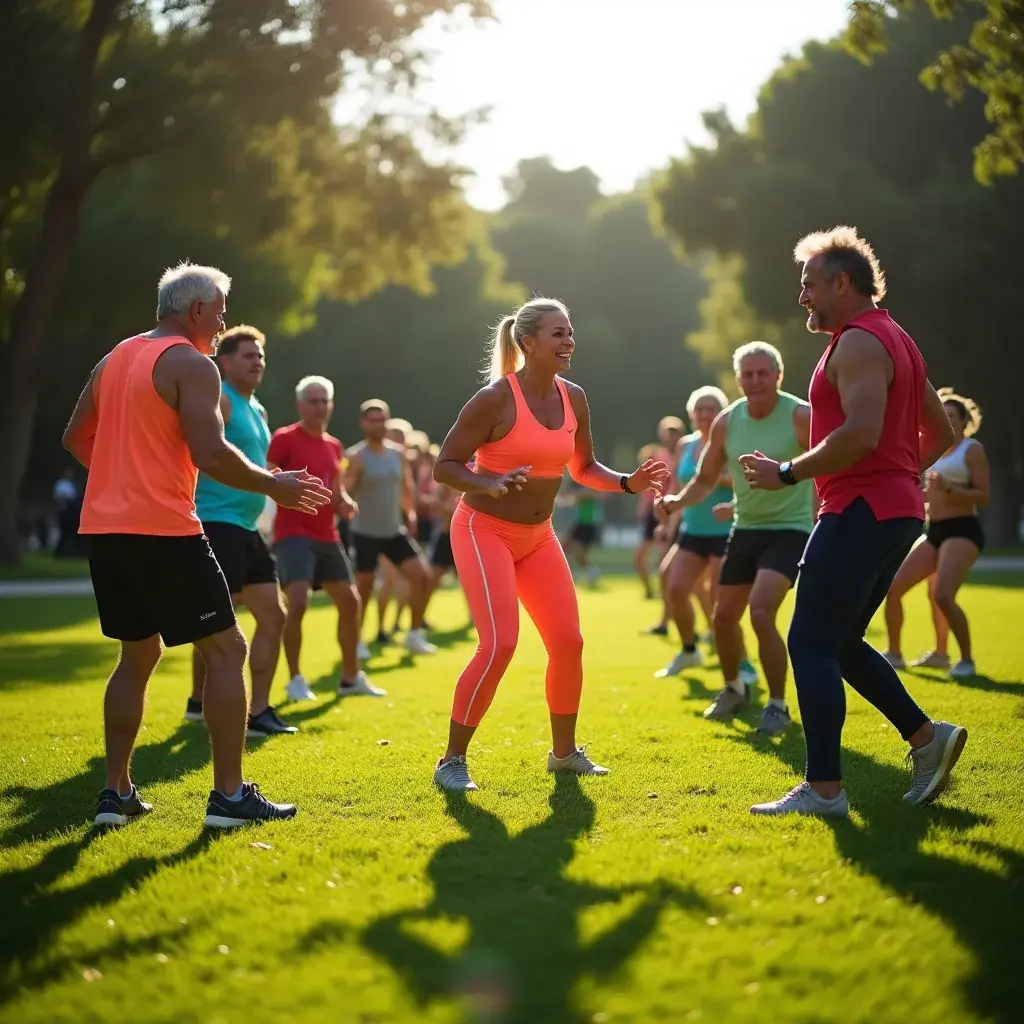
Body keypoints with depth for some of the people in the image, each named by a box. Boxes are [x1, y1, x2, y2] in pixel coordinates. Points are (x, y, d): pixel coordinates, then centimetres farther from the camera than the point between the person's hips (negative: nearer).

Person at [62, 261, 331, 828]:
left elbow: (76, 438, 23)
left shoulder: (115, 359, 16)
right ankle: (229, 795, -1)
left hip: (104, 528, 8)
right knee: (225, 649, 1)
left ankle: (116, 793, 17)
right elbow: (210, 453, -19)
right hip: (163, 530, -8)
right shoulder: (192, 365, -8)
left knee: (138, 654, 20)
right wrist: (275, 486, -7)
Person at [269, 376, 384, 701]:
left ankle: (351, 678, 22)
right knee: (298, 602, -21)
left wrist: (345, 502, 3)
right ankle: (295, 679, -6)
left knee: (350, 602, 9)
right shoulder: (284, 439, -7)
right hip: (293, 534, -8)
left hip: (327, 536, 8)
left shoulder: (334, 446, 15)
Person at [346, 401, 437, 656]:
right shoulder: (357, 457, -13)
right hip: (365, 533, -5)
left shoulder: (398, 453, 5)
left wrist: (411, 511, 6)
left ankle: (414, 635, 11)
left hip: (395, 531, 6)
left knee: (422, 576, -1)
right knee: (363, 588, 1)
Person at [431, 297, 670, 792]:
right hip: (484, 530, -7)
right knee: (500, 643, -19)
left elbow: (583, 468, 15)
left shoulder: (573, 398, 2)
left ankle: (564, 752, 24)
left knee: (568, 641, 4)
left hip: (537, 536, 7)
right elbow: (444, 466, -16)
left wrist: (628, 483, -2)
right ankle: (451, 761, -6)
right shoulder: (494, 399, -18)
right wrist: (490, 485, -33)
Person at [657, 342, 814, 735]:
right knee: (724, 616, 11)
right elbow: (705, 479, 11)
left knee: (761, 611, -23)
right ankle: (734, 688, 40)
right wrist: (678, 500, -9)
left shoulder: (801, 416, -15)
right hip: (746, 528, 6)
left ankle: (778, 706, -7)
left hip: (789, 529, -6)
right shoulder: (726, 422, 0)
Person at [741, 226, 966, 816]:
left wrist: (788, 474, -19)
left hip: (861, 512, -10)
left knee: (811, 644, -7)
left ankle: (824, 790, -7)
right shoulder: (897, 340, 20)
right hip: (898, 510, 10)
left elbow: (861, 434, -27)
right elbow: (941, 434, 25)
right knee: (840, 644, 16)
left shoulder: (858, 343, -13)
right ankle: (927, 738, 11)